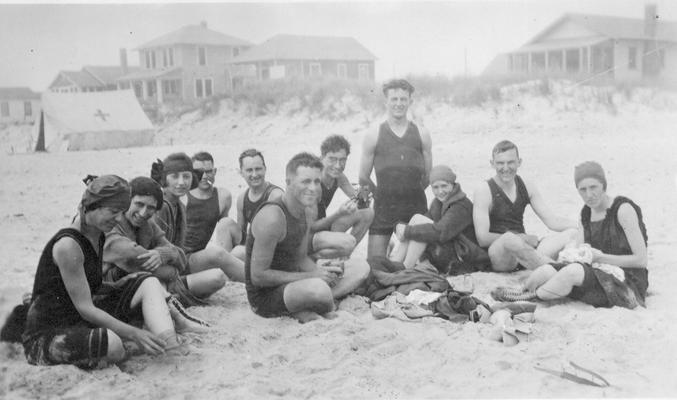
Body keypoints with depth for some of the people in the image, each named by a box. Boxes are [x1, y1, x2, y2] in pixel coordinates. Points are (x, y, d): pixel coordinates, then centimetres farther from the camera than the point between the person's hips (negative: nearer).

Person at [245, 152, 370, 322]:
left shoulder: (306, 216, 6)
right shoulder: (272, 217, -23)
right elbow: (258, 276, -24)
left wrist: (323, 270, -7)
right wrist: (311, 276, -22)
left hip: (290, 282, 10)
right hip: (265, 296, -10)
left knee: (361, 267, 8)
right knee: (318, 288, -42)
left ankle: (303, 310, -9)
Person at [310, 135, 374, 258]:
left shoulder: (339, 177, -3)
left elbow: (361, 205, 4)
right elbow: (311, 226, -24)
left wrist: (362, 196, -21)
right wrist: (339, 213, -36)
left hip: (322, 225, 8)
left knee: (368, 213, 0)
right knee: (348, 242, -32)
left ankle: (344, 258, 7)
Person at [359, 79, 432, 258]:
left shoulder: (422, 135, 7)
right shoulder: (373, 137, 2)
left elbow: (428, 174, 13)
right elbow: (364, 178, 6)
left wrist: (413, 191, 7)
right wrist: (382, 195, 4)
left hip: (416, 206, 1)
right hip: (384, 208, -1)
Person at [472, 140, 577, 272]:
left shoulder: (527, 187, 11)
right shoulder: (484, 192, -6)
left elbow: (552, 221, 8)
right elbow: (482, 238, -13)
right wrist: (521, 238, -16)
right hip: (497, 259, -6)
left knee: (572, 232, -11)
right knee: (509, 238, -40)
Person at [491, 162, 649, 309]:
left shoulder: (623, 209, -10)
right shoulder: (586, 212, 12)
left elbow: (641, 260, -12)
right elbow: (579, 249, 14)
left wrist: (601, 257, -16)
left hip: (628, 281, -7)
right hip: (597, 272, 7)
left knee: (573, 271, -34)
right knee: (545, 271, -21)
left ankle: (526, 298, -19)